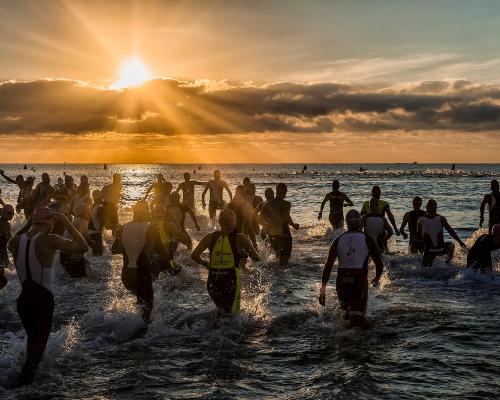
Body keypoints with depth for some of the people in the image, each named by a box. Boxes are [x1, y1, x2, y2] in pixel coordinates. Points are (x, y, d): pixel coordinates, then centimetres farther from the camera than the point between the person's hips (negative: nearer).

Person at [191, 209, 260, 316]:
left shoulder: (210, 237, 1)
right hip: (231, 282, -4)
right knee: (231, 315, 6)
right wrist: (245, 254, 15)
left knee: (221, 310, 27)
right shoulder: (240, 239, -7)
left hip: (213, 282, 4)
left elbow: (194, 256, -2)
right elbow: (256, 258, -3)